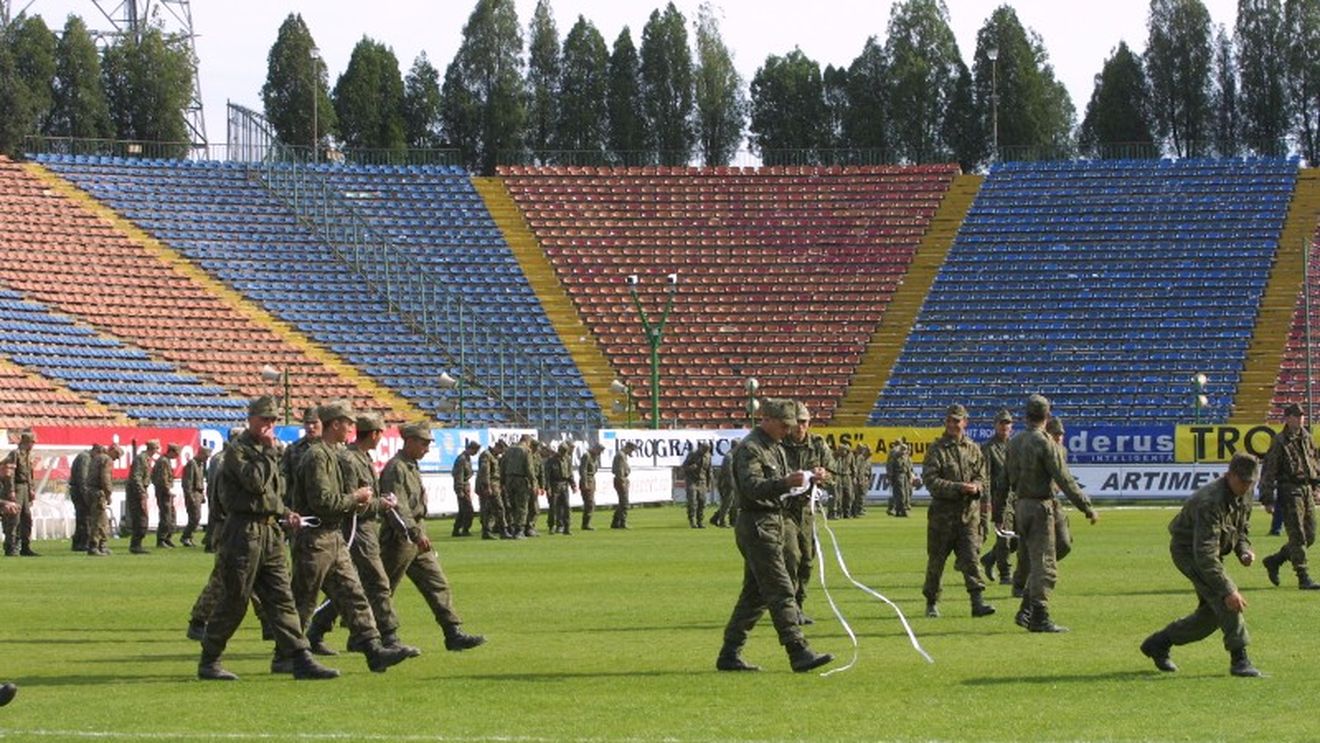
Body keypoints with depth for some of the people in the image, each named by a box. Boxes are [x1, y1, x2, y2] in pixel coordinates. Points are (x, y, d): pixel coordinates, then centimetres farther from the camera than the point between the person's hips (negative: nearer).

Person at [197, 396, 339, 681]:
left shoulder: (266, 453, 20)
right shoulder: (237, 450, -7)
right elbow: (255, 482, -22)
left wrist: (285, 514, 12)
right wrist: (269, 451, -13)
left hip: (271, 532, 8)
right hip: (243, 532, -8)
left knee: (282, 599, 2)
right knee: (233, 601, -3)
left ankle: (301, 660, -2)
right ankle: (209, 662, 7)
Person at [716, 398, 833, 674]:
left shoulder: (775, 449, 19)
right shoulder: (749, 449, -13)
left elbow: (781, 485, 26)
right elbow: (752, 487, -26)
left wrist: (810, 479, 9)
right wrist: (786, 483, -40)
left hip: (773, 524, 10)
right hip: (757, 524, -10)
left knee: (755, 594, 11)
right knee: (781, 591, -13)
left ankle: (729, 655, 14)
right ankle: (799, 653, -16)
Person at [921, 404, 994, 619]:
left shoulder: (973, 449, 11)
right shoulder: (936, 450, -2)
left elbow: (981, 477, 14)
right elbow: (930, 480, -10)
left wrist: (976, 487, -10)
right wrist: (958, 488, -19)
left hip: (969, 512, 2)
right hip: (943, 512, -2)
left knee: (971, 556, -8)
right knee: (936, 559, 6)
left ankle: (977, 601, -13)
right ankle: (931, 602, 21)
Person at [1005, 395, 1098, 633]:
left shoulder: (1013, 442, 8)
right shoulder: (1045, 443, -14)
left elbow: (1007, 479, 14)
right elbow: (1064, 480, -16)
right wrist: (1087, 507, -12)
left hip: (1020, 506, 8)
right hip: (1040, 508, -8)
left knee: (1033, 563, 16)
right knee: (1044, 565, -4)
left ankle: (1026, 612, 13)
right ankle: (1039, 618, -5)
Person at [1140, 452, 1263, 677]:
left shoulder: (1244, 496, -5)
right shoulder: (1210, 502, -33)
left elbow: (1240, 530, 14)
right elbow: (1205, 554, -38)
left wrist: (1244, 551, -10)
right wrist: (1227, 591, -43)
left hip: (1207, 551, 9)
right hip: (1187, 551, -9)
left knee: (1212, 614, 8)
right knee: (1222, 598, -27)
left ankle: (1158, 644, 25)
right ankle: (1239, 659, -25)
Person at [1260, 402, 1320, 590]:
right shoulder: (1279, 442, -8)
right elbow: (1269, 471, -8)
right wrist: (1268, 500, -10)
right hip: (1289, 490, -7)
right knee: (1298, 536, -8)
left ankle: (1274, 561, 25)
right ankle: (1303, 578, -5)